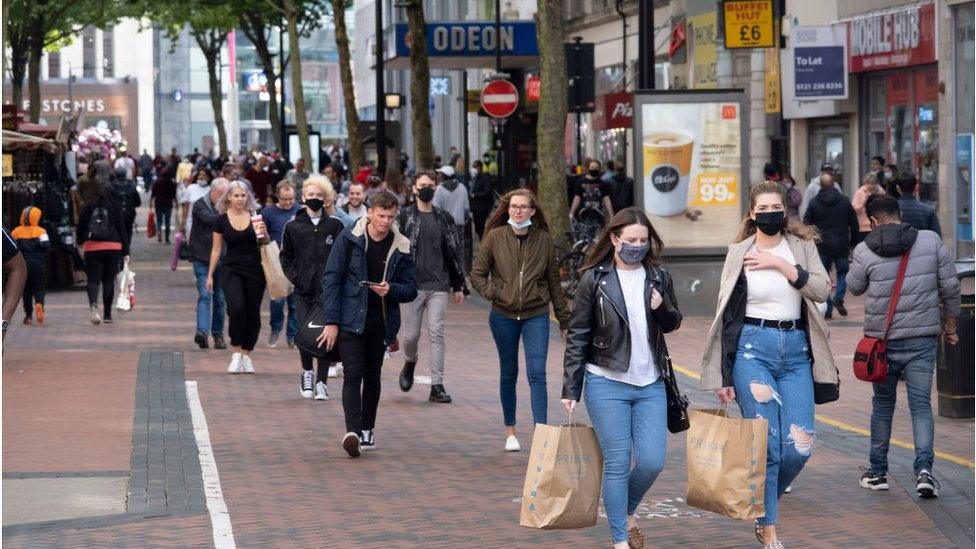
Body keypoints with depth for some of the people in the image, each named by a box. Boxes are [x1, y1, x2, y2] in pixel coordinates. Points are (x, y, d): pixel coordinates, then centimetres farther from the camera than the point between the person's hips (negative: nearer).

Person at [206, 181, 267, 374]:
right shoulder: (222, 220, 2)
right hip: (231, 270, -1)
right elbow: (216, 249, 9)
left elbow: (265, 243, 5)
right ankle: (236, 353, -10)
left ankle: (246, 354, 15)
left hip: (254, 271, 1)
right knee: (237, 307, -21)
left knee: (253, 313, 2)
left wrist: (264, 233, -18)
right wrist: (210, 275, 10)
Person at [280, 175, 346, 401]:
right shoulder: (293, 226, 7)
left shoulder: (335, 226, 5)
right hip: (303, 290, 0)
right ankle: (307, 372, 18)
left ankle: (321, 381, 5)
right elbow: (285, 257, 14)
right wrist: (294, 277, 2)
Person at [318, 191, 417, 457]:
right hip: (350, 320, -3)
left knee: (372, 375, 12)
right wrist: (331, 321, -11)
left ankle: (367, 429, 25)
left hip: (381, 322, 3)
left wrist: (391, 289, -18)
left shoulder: (401, 247, 1)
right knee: (353, 374, -14)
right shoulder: (349, 238, -5)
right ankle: (352, 431, -24)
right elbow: (331, 279, -6)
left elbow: (411, 290, 5)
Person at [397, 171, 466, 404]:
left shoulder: (444, 218, 10)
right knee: (411, 334, 3)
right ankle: (409, 363, 36)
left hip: (439, 286, 1)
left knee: (437, 334, -5)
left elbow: (455, 252, 14)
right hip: (412, 286, -1)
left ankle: (437, 385, -4)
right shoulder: (405, 216, 2)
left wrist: (458, 286, 11)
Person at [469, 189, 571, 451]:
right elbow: (477, 275, 4)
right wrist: (494, 293, -12)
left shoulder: (543, 239, 1)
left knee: (537, 374, -10)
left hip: (536, 316, 0)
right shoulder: (495, 237, -2)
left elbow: (554, 281, 7)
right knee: (509, 374, 12)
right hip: (503, 316, 1)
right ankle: (510, 431, 26)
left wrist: (564, 319, 9)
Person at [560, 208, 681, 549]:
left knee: (652, 462, -1)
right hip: (607, 384, -3)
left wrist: (662, 309, -7)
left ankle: (627, 512, 27)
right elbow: (577, 337, -1)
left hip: (650, 385, 3)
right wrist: (570, 389, -4)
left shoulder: (658, 277, 7)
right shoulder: (595, 279, -3)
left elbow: (673, 325, 17)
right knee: (617, 463, -3)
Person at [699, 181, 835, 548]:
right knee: (765, 444, -6)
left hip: (796, 351, 2)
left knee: (799, 446, -5)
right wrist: (724, 376, 1)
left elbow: (822, 290, -6)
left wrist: (782, 265, -14)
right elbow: (726, 314, 4)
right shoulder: (739, 253, 4)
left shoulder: (802, 246, 8)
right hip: (753, 348, -2)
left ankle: (761, 499, 23)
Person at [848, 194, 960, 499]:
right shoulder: (931, 241, -2)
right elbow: (950, 288, 2)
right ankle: (924, 468, -14)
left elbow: (854, 287, 9)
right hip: (923, 337, 0)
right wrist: (950, 326, 13)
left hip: (882, 339, 0)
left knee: (882, 403, 15)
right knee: (921, 404, 3)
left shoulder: (865, 251, -7)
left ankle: (878, 471, 22)